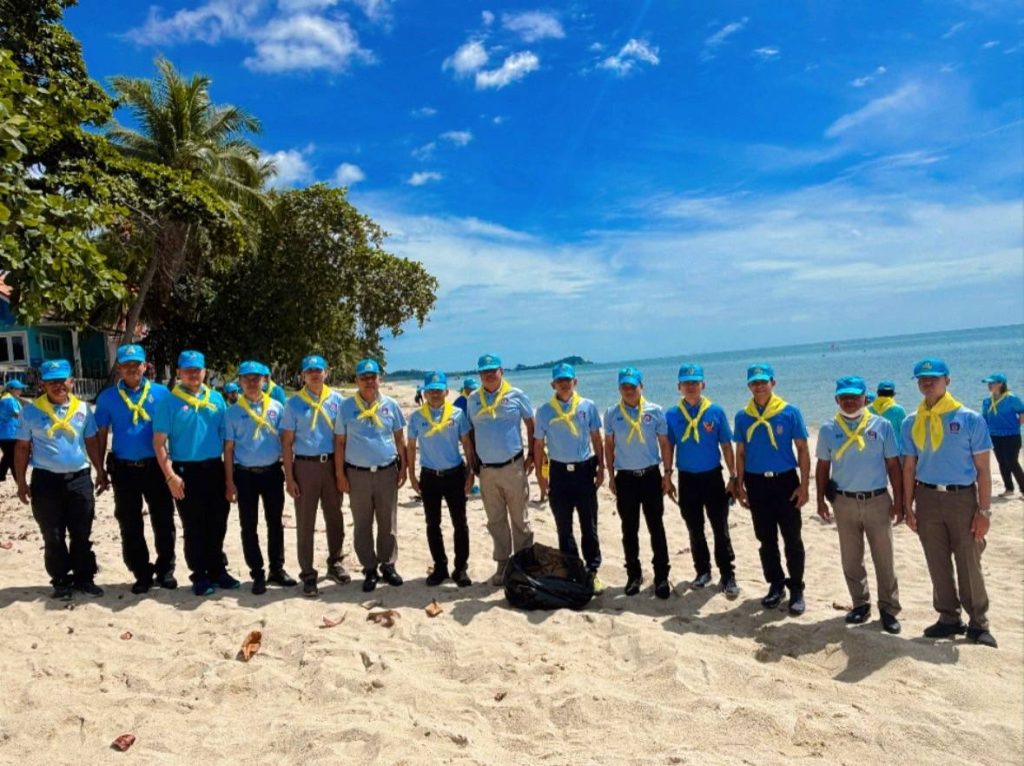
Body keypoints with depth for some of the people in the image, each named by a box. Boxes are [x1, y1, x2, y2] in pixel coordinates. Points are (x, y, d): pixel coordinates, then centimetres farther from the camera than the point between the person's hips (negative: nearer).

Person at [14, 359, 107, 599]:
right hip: (46, 480, -1)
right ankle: (61, 581, 20)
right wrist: (21, 482, 1)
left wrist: (100, 472, 9)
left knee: (82, 534, 8)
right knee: (53, 537, 7)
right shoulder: (31, 410, -3)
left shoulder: (82, 408, 3)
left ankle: (84, 578, 20)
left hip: (79, 478, 2)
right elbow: (22, 448, 2)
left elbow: (92, 442, 10)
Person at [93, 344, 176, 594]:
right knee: (130, 525, 9)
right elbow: (102, 434, 6)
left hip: (156, 466, -1)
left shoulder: (161, 393, -1)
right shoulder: (107, 397, 1)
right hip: (124, 469, 1)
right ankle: (142, 573, 22)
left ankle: (165, 569, 21)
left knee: (163, 521, 5)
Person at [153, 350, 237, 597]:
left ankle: (218, 570, 24)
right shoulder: (169, 402, -4)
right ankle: (200, 576, 16)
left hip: (215, 469, 4)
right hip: (186, 471, -3)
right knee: (194, 527, 5)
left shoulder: (216, 398, 7)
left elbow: (226, 436, 11)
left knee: (217, 524, 11)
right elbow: (159, 442, -7)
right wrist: (170, 475, -14)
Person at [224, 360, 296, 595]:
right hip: (245, 475, -1)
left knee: (275, 523, 10)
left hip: (273, 472, 1)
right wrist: (229, 482, -2)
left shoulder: (277, 407, 2)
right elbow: (229, 448, 1)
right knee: (249, 527, 6)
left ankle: (277, 569, 23)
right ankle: (257, 574, 17)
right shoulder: (233, 412, 0)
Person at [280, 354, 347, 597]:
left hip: (332, 463, 2)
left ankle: (335, 563, 29)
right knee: (305, 523, 5)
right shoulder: (294, 403, -1)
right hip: (305, 466, -2)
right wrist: (289, 477, -5)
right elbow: (287, 443, -1)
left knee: (335, 517, 12)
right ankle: (308, 574, 14)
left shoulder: (336, 399, 4)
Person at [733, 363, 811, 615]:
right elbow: (740, 453, 9)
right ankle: (776, 585, 25)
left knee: (792, 539, 3)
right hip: (756, 484, 3)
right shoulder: (742, 416, 2)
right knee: (766, 539, 11)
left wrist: (804, 485, -8)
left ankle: (796, 590, 15)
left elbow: (802, 450, -3)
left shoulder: (790, 412, -5)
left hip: (785, 481, -2)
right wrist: (739, 485, 5)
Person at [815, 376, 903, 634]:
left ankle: (889, 609, 16)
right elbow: (823, 466, 7)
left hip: (878, 500, -1)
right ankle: (861, 604, 24)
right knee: (851, 559, 10)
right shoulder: (828, 430, 3)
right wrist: (821, 499, 3)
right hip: (844, 502, 2)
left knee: (883, 558, 4)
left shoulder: (882, 426, -1)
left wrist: (898, 502, -1)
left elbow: (893, 465, 1)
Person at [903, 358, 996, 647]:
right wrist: (908, 507, 5)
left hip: (962, 498, -3)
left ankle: (978, 624, 18)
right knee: (938, 566, 10)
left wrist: (984, 510, -8)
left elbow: (983, 469, -4)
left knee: (969, 565, 3)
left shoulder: (970, 419, -5)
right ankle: (949, 618, 24)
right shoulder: (912, 423, 4)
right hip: (927, 498, 3)